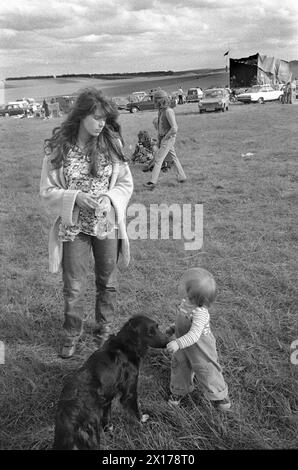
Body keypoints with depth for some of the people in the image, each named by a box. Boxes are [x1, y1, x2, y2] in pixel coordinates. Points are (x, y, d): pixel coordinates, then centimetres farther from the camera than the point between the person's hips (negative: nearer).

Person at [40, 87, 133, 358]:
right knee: (74, 288, 7)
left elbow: (126, 184, 3)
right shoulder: (58, 148, -9)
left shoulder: (111, 143, -5)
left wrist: (109, 198, -16)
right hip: (73, 227, -1)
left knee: (107, 282, 15)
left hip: (107, 225, 2)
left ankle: (104, 329, 38)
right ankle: (72, 334, 30)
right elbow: (48, 190, -4)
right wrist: (76, 198, -19)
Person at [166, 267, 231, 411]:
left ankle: (219, 395, 39)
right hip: (183, 346, 7)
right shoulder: (185, 302, -11)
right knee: (179, 368, 21)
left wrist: (178, 343, -53)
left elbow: (194, 335, -44)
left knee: (207, 371, 14)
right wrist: (173, 328, 11)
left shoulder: (200, 313, -37)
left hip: (200, 348, -7)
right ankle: (179, 390, 49)